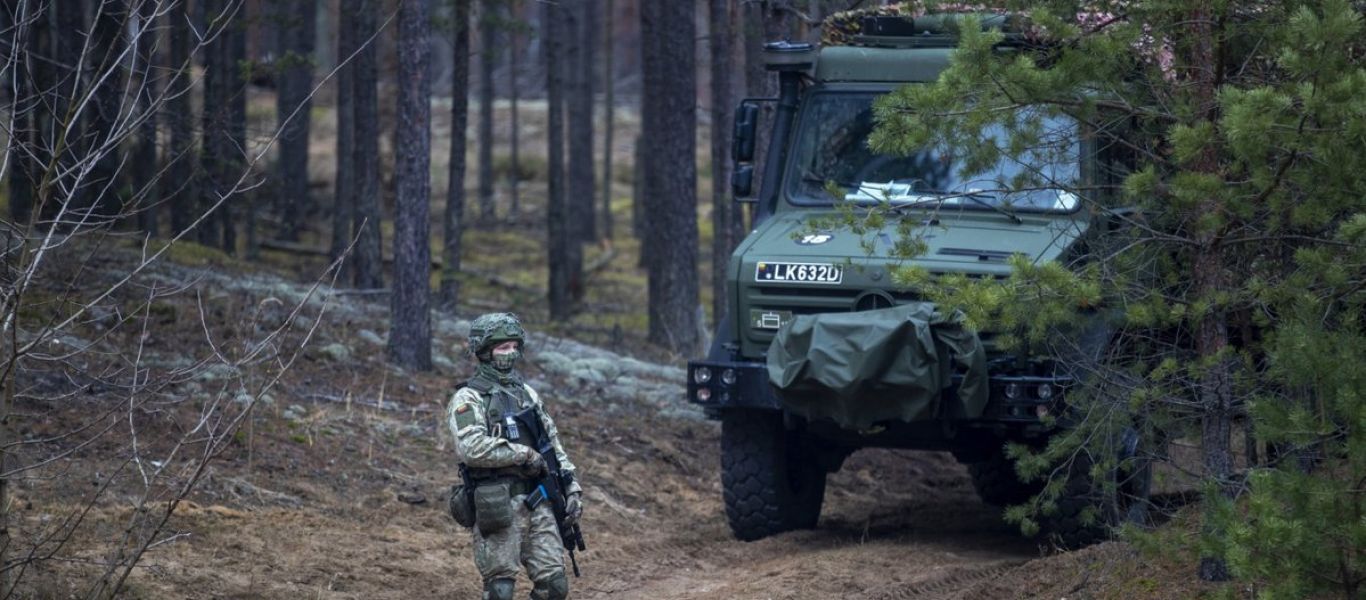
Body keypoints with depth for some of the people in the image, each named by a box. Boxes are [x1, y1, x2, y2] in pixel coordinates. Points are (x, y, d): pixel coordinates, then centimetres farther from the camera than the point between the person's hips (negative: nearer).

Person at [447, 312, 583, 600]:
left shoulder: (527, 393, 17)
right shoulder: (469, 399, -5)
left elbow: (553, 445, 20)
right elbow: (472, 448, -21)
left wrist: (572, 489, 10)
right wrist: (524, 454, -15)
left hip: (538, 503, 6)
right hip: (497, 508, -6)